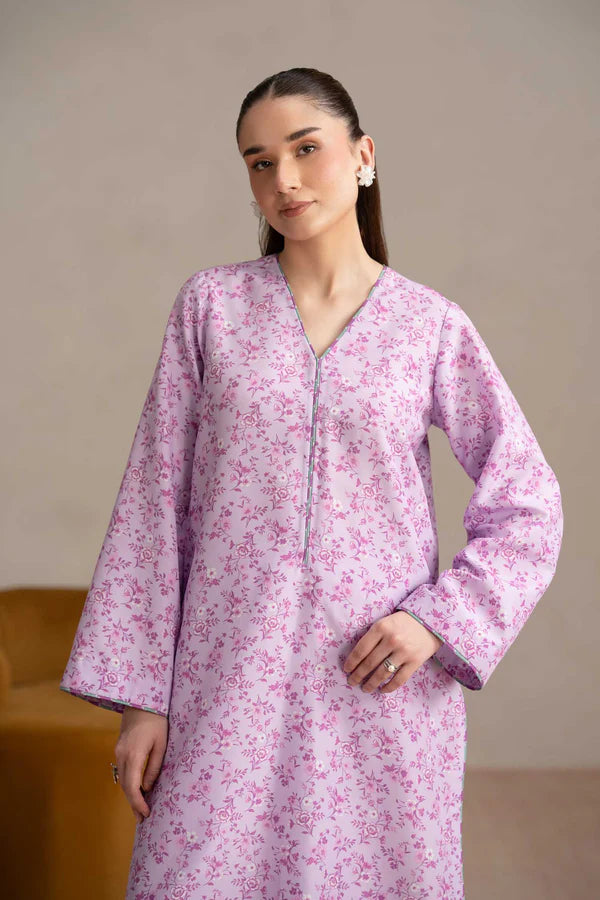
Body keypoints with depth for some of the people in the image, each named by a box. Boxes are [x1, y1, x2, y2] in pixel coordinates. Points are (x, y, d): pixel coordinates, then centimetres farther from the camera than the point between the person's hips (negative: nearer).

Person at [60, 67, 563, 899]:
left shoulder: (432, 326, 2)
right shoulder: (211, 305, 3)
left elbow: (529, 507, 6)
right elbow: (155, 501, 3)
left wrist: (439, 618, -9)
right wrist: (142, 695, -1)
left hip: (385, 681, 0)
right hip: (232, 681, 0)